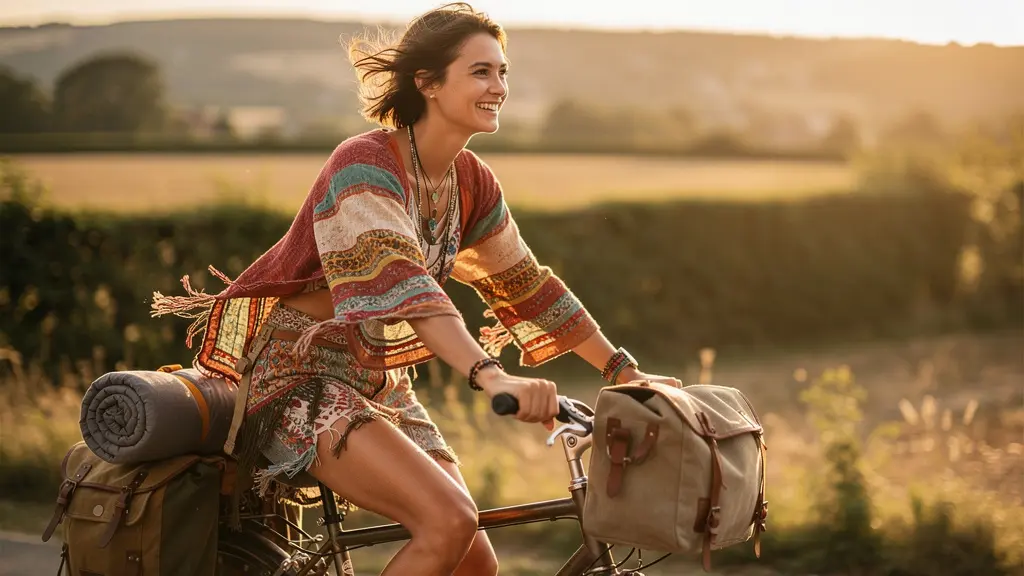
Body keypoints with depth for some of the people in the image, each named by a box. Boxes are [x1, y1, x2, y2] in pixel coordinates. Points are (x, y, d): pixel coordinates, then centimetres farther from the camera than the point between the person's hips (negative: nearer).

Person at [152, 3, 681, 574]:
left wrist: (624, 371, 12)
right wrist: (490, 375, -50)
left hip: (375, 378, 8)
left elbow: (527, 283, 13)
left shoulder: (472, 182, 3)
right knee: (449, 520, -27)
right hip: (301, 376, -8)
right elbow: (397, 278, -36)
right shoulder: (366, 165, -21)